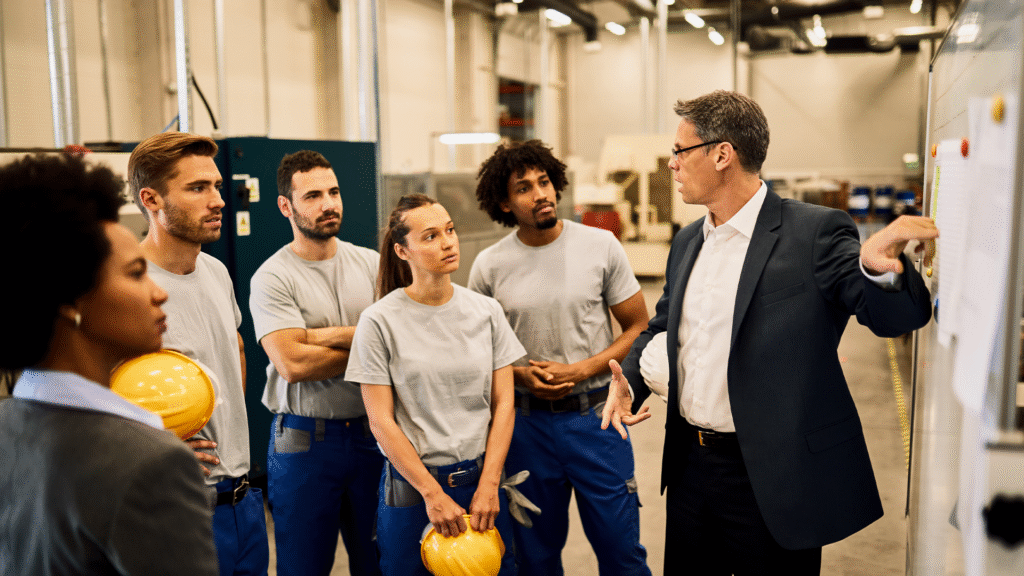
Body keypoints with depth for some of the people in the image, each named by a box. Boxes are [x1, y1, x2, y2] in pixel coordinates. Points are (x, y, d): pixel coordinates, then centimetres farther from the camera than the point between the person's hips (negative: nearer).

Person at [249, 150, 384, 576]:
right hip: (304, 440, -3)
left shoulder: (372, 264, 4)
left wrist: (329, 335, -17)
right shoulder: (272, 277, -8)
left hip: (372, 432, 3)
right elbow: (292, 363, -19)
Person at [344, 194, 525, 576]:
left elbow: (503, 403, 2)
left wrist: (489, 485, -5)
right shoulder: (379, 321, -9)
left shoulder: (486, 311, 1)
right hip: (411, 486, -3)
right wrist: (433, 494, -10)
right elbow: (381, 421, -9)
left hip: (482, 479, 3)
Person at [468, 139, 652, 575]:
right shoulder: (489, 265, -2)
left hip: (594, 416, -1)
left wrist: (581, 370, -12)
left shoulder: (601, 246, -4)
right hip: (526, 421, 1)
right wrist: (521, 375, -10)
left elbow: (639, 328, 0)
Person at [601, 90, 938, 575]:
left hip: (772, 480, -6)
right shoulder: (687, 242, 9)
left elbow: (894, 316, -18)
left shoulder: (815, 232, -13)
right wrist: (628, 379, 2)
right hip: (689, 465, 7)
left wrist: (880, 267, -41)